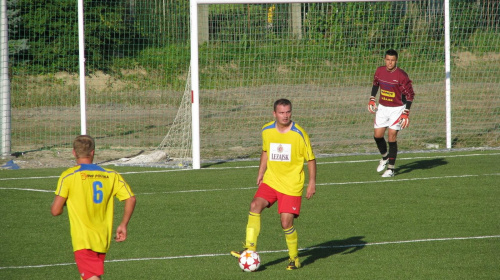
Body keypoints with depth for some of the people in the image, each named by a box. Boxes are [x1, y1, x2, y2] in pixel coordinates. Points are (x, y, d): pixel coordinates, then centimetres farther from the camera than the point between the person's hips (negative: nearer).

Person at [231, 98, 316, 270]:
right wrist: (261, 173, 18)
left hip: (292, 185, -4)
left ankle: (294, 258, 15)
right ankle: (250, 249, -19)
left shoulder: (299, 134, -11)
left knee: (286, 223, -9)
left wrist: (312, 183, -6)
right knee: (255, 205, -22)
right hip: (270, 181, 4)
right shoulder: (267, 131, 1)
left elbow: (311, 159, -3)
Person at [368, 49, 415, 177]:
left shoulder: (401, 75, -18)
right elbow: (375, 84, 19)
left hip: (397, 109, -5)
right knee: (378, 135, 3)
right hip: (382, 107, 5)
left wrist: (406, 114, -18)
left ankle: (391, 168, -3)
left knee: (392, 137, -10)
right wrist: (372, 99, 10)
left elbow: (410, 94, -13)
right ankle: (385, 157, 33)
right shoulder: (380, 71, -3)